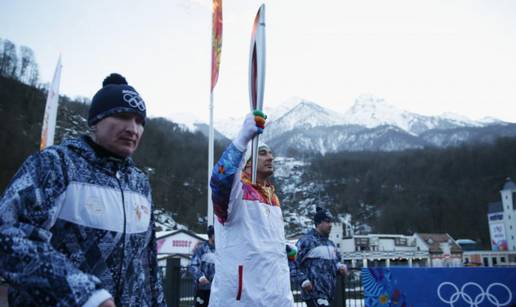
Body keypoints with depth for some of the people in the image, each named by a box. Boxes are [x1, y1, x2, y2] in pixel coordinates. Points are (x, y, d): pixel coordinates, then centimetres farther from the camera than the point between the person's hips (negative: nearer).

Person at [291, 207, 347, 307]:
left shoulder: (330, 243, 16)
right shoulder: (306, 240, -10)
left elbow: (336, 261, 26)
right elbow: (293, 263, -10)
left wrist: (340, 267, 4)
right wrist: (303, 281, -18)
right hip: (314, 292, -9)